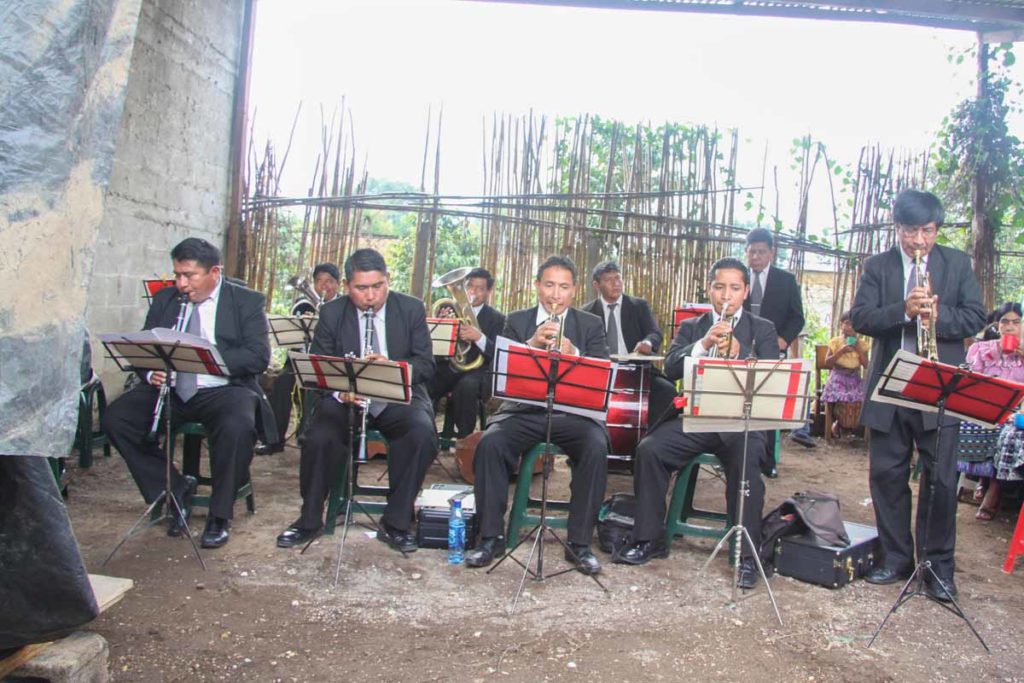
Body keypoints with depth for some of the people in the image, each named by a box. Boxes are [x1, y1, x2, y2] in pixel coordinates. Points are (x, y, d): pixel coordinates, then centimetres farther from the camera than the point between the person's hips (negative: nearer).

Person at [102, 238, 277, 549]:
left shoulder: (247, 301, -1)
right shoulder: (164, 299, 13)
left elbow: (259, 357, -11)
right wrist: (151, 371, -11)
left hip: (223, 390, -5)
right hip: (171, 390, 5)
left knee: (238, 427, -35)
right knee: (115, 418, -16)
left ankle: (219, 515, -12)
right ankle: (176, 489, 1)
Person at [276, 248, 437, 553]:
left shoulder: (412, 309, 0)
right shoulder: (331, 313, 2)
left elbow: (426, 365, -3)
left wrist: (392, 367, -24)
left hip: (400, 397, 0)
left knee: (423, 434, -31)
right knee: (319, 439, -28)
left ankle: (395, 523, -12)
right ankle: (309, 520, -1)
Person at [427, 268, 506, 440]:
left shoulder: (497, 319, 5)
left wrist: (479, 337, -22)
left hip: (477, 372, -2)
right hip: (447, 368, 3)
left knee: (466, 386, -37)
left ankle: (464, 437, -20)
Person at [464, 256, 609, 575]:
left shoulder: (591, 324, 10)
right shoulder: (516, 321, 11)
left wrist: (573, 354, -23)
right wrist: (532, 343, -20)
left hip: (573, 412, 0)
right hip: (524, 410, 1)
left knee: (596, 448, -30)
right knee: (490, 443, -27)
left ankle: (579, 542, -14)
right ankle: (491, 536, -10)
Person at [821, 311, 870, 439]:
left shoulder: (861, 344, 8)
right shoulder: (835, 342, 2)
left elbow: (866, 365, 2)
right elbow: (827, 363, -4)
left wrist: (859, 350, -7)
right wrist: (840, 352, -13)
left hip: (854, 379, 3)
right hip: (838, 378, -3)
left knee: (857, 401, -22)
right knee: (842, 401, -26)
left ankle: (851, 424, 8)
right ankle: (837, 423, 7)